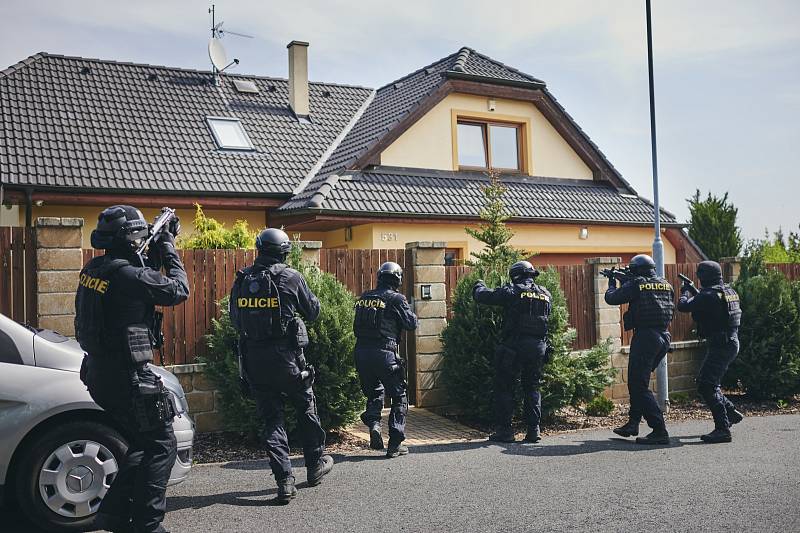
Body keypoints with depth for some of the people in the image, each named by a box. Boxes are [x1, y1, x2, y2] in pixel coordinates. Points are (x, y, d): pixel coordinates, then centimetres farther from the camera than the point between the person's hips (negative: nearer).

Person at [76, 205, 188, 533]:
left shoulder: (94, 269, 5)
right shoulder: (129, 274, -21)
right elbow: (179, 290, -8)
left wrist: (156, 252, 11)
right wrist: (168, 249, 2)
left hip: (101, 374, 9)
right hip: (127, 377, -9)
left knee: (142, 443, 21)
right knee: (161, 446, 2)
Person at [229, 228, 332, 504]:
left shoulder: (241, 281, 2)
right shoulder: (291, 277, -9)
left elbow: (235, 320, 12)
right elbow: (313, 311, 2)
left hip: (254, 361, 3)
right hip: (287, 359, -3)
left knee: (271, 419, 9)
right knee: (306, 408, 19)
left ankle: (284, 481, 5)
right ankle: (315, 465, 32)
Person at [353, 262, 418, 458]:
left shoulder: (363, 298, 11)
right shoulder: (396, 298, -5)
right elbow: (412, 323, 0)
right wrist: (409, 310, 15)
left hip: (361, 352, 5)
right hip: (384, 353, -5)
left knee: (374, 392, 25)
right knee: (399, 397, 10)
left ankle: (373, 423, 1)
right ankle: (395, 444, 7)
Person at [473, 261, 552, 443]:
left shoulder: (512, 291, -6)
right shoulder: (546, 294, 11)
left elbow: (483, 296, -4)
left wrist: (479, 286, 18)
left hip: (513, 346, -5)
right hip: (538, 347, 5)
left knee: (504, 387, 6)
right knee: (532, 388, 15)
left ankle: (504, 430, 6)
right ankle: (534, 430, 11)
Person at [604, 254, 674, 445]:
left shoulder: (636, 284, -7)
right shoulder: (666, 285, 12)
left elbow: (611, 298, -3)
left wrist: (612, 282, 17)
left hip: (645, 337, -8)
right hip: (664, 337, 8)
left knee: (639, 386, -4)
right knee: (639, 381, 20)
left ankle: (659, 431, -9)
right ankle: (633, 423, 26)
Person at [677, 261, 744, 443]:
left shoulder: (709, 295, -18)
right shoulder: (729, 291, 11)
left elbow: (683, 306, -14)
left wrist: (685, 292, 6)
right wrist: (694, 290, 24)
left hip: (720, 346, -10)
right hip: (731, 342, 10)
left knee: (706, 386, -10)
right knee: (707, 383, 20)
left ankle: (723, 429, -12)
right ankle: (731, 413, 27)